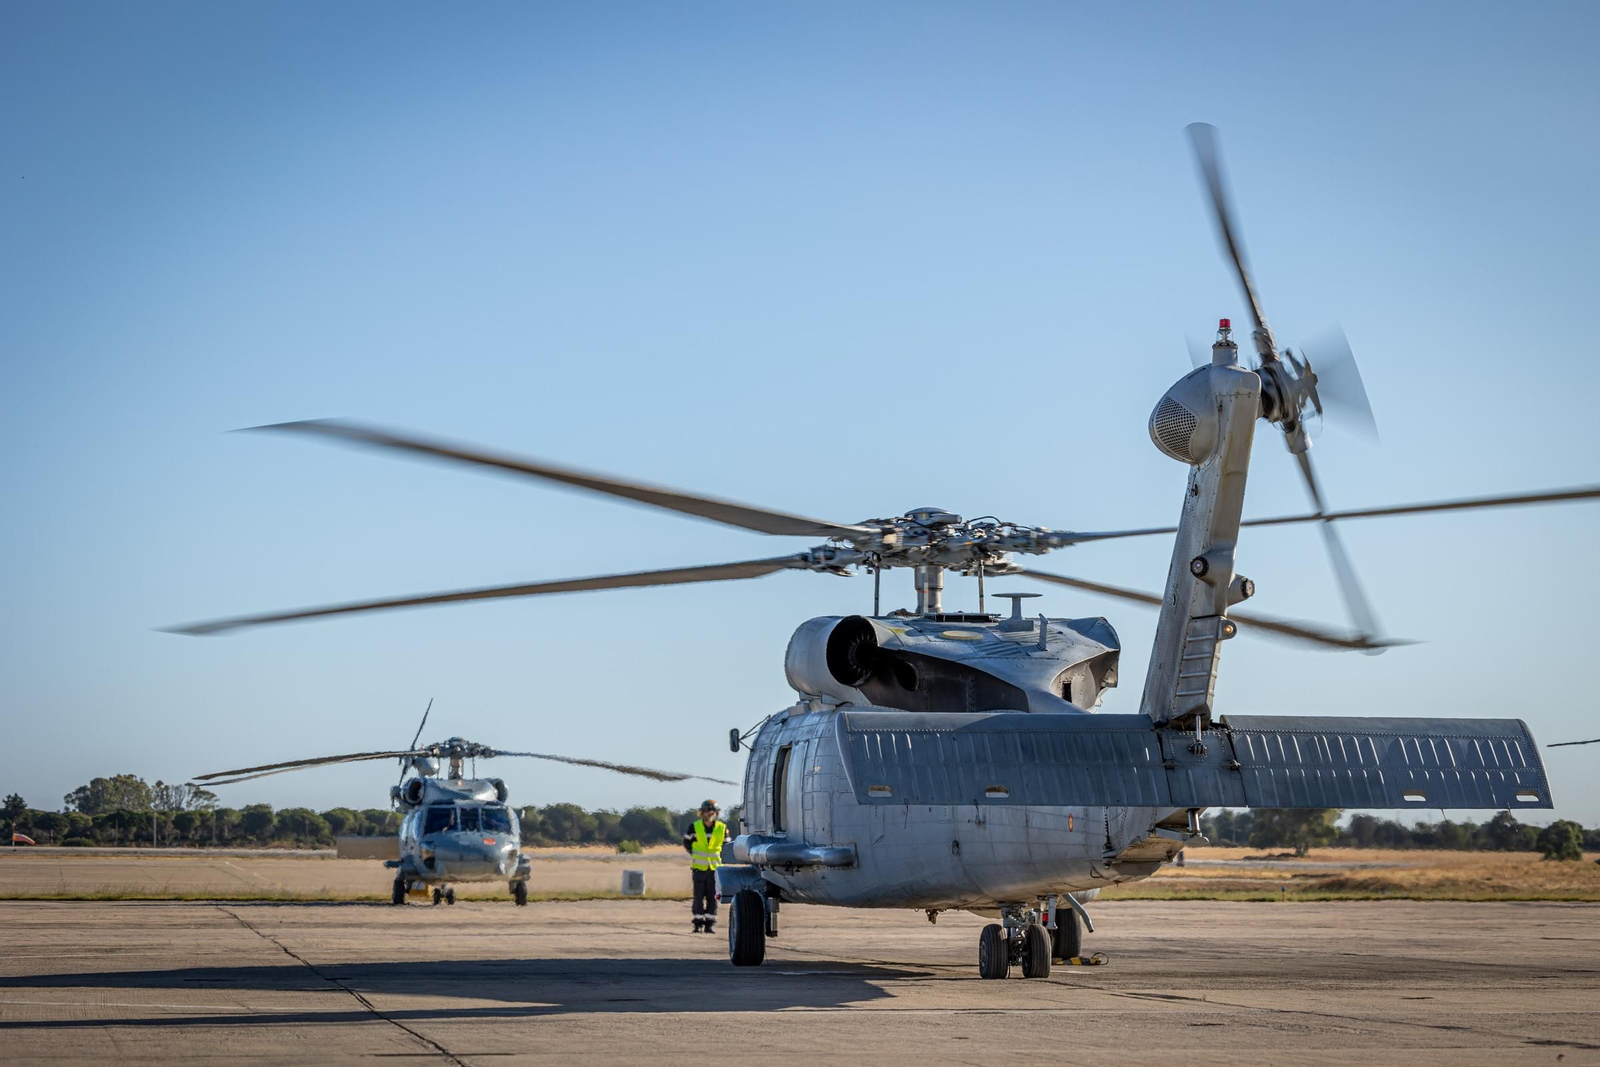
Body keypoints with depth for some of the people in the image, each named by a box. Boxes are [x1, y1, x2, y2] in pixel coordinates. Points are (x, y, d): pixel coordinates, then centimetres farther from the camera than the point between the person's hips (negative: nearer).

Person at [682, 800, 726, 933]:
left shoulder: (722, 828, 0)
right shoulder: (694, 827, -4)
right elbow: (687, 843, 10)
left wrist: (720, 858, 5)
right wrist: (694, 856, 9)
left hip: (714, 866, 1)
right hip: (699, 867, -1)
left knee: (712, 897, 1)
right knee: (699, 896, 0)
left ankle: (710, 924, 7)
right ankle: (698, 923, 5)